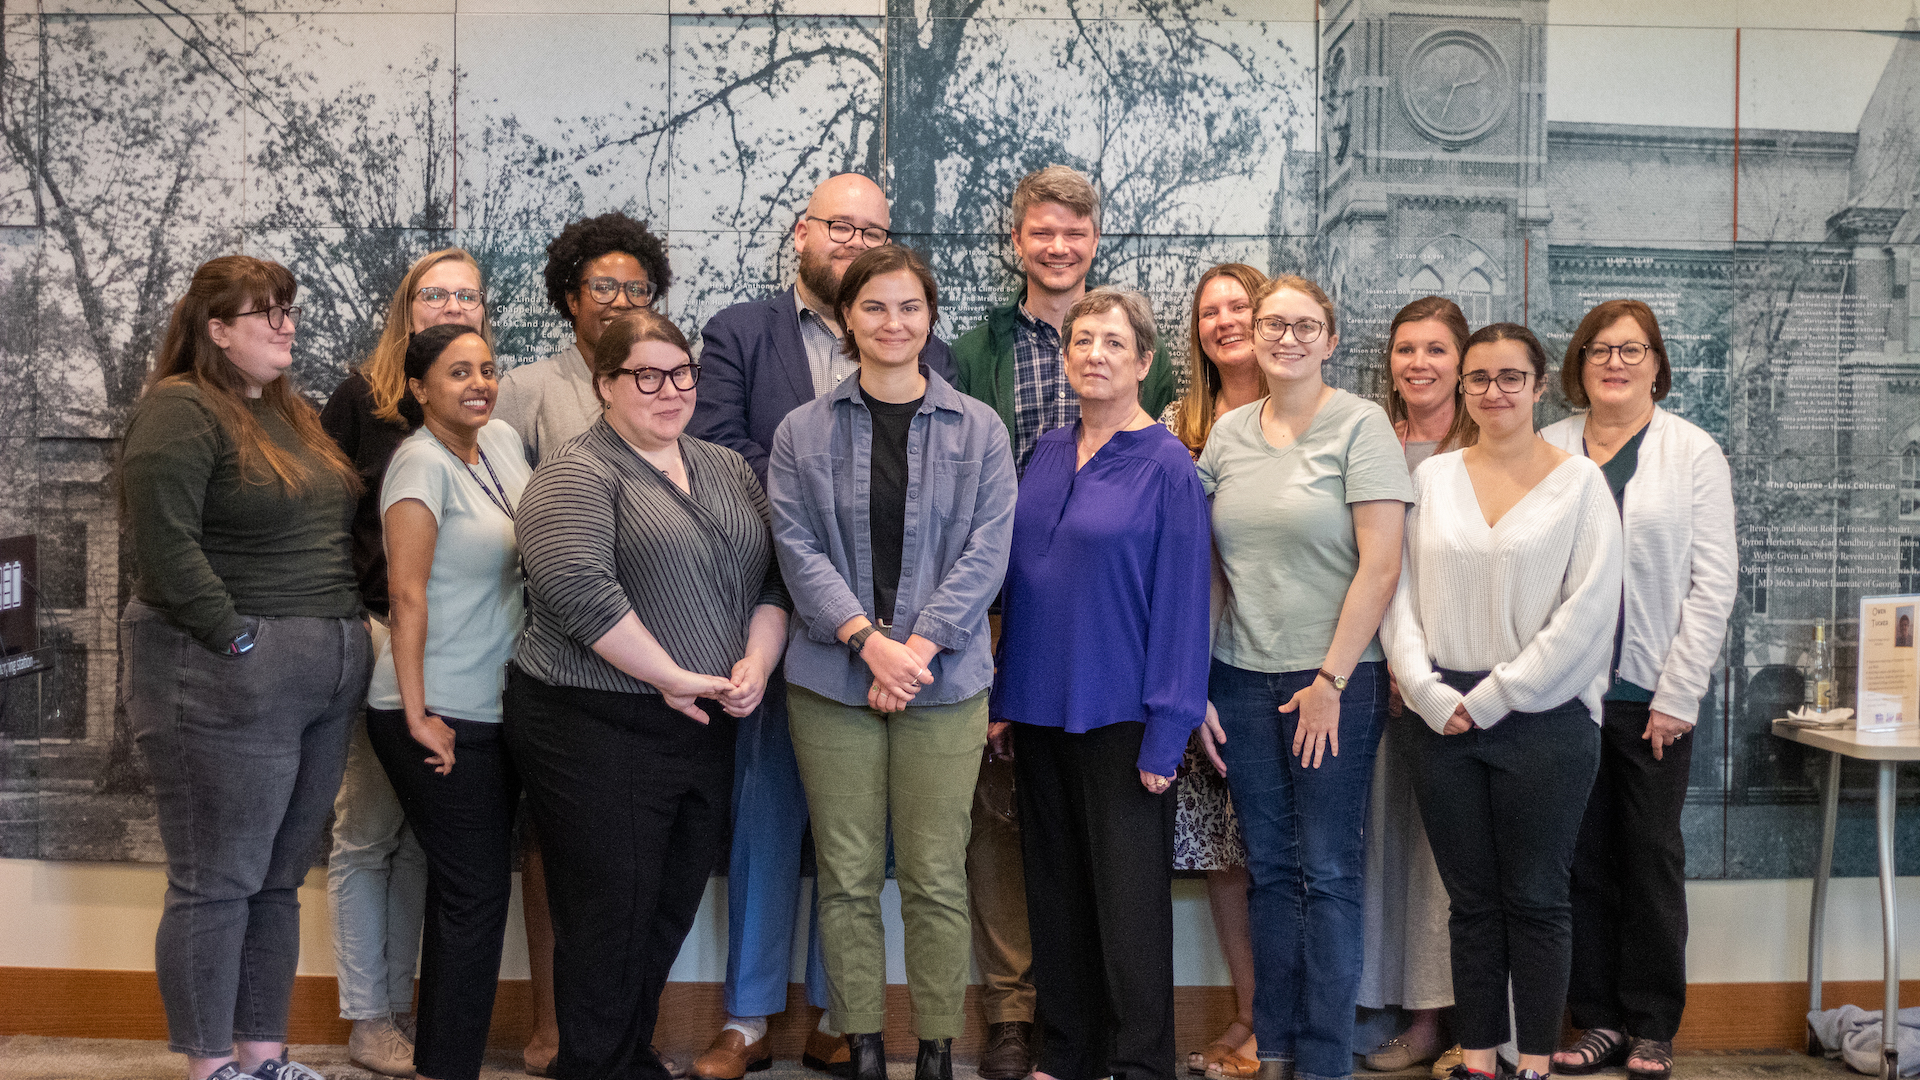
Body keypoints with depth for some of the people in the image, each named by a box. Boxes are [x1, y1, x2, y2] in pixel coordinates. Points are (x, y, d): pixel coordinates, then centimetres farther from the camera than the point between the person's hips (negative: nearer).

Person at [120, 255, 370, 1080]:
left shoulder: (295, 415, 18)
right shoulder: (180, 411, -9)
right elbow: (164, 542, -19)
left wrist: (349, 635, 12)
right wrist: (238, 640, -18)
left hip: (328, 673, 8)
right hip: (228, 677, -8)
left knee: (279, 880, 13)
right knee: (217, 883, 1)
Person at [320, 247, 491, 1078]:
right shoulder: (364, 395, 0)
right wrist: (353, 619, -10)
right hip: (379, 634, -3)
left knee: (423, 833, 11)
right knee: (368, 831, 4)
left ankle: (400, 1004, 22)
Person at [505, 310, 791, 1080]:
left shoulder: (727, 470, 15)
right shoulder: (576, 475, -7)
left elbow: (771, 574, 13)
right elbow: (578, 588, -20)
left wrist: (757, 662, -4)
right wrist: (673, 677, -17)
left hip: (706, 729, 7)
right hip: (597, 732, -6)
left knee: (672, 911, 14)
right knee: (609, 918, 1)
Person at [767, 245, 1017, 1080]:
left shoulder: (979, 431, 5)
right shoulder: (803, 432, 6)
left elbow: (986, 551, -2)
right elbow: (798, 548, -2)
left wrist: (918, 647, -12)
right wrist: (869, 642, -15)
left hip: (943, 681, 0)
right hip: (831, 681, 1)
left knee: (936, 878, 3)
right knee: (847, 878, 6)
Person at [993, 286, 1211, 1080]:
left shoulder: (1167, 466, -9)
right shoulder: (1047, 454, 8)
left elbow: (1181, 604, -11)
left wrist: (1165, 732, -15)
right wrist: (1002, 696, 10)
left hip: (1120, 716, -6)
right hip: (1040, 709, 6)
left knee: (1128, 897, 1)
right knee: (1055, 889, 14)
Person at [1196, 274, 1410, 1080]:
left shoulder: (1359, 425, -5)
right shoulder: (1226, 434, 9)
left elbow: (1380, 566, -10)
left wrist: (1331, 681, -12)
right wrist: (1192, 680, 5)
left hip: (1332, 679, -4)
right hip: (1241, 678, 4)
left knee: (1328, 871, 1)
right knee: (1269, 867, 11)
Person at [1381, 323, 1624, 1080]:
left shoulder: (1578, 480, 0)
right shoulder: (1432, 476, 8)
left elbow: (1589, 608, -8)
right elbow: (1399, 592, 4)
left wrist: (1494, 697, -11)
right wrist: (1429, 692, -9)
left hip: (1544, 720, -2)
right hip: (1443, 721, 3)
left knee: (1535, 899, 5)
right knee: (1471, 901, 10)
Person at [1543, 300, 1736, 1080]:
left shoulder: (1694, 453, 2)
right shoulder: (1547, 450, 4)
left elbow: (1713, 582, -1)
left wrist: (1676, 696, -7)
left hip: (1653, 695, -1)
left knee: (1652, 858, 7)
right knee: (1582, 857, 7)